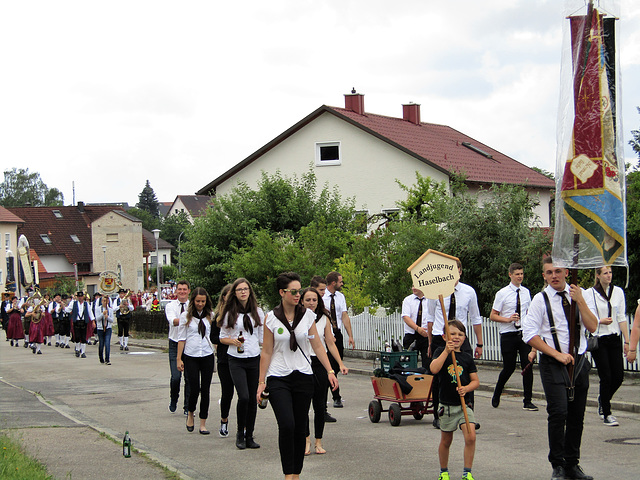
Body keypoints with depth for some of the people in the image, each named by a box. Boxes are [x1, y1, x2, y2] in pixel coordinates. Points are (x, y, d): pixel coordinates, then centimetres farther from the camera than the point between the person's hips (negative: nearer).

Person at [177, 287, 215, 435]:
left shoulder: (211, 316, 6)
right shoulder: (185, 316, 2)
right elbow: (181, 338, 4)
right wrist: (179, 358, 0)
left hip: (207, 356, 1)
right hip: (191, 356, -1)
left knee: (205, 390, 1)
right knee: (194, 388, -7)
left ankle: (203, 423, 8)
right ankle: (190, 414, 21)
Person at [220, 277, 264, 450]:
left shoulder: (258, 312, 8)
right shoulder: (230, 313, 1)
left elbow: (262, 337, 14)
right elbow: (222, 337, 6)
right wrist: (233, 341, -13)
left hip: (254, 359, 3)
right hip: (236, 360, -3)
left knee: (252, 399, 4)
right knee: (244, 397, -16)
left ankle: (249, 436, 14)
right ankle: (240, 433, 2)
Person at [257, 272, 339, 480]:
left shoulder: (307, 315, 4)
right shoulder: (272, 318, -2)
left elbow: (318, 346, 8)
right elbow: (266, 352, 3)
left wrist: (330, 371, 1)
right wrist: (261, 381, 1)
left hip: (303, 377, 2)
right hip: (278, 378, -2)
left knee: (300, 429, 4)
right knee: (287, 425, -18)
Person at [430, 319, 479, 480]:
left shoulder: (467, 357, 4)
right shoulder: (441, 352, -1)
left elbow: (476, 381, 5)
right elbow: (434, 369, -21)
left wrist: (466, 388, -14)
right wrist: (446, 351, -26)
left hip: (464, 403, 1)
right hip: (447, 405, -1)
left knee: (471, 436, -15)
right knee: (446, 441, 11)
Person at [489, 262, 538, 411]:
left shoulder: (526, 292, 10)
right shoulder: (502, 293, -3)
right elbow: (492, 316, -2)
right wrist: (508, 319, -17)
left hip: (524, 333, 3)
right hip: (508, 335, -3)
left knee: (528, 366, -4)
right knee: (509, 367, 1)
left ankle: (528, 401, 3)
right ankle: (496, 395, 26)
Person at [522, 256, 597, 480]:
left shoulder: (582, 296, 6)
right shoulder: (540, 300, -3)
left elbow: (592, 327, -4)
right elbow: (529, 335, -7)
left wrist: (579, 301, -14)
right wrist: (557, 354, -12)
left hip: (579, 361, 4)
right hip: (553, 363, -4)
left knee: (577, 416, 7)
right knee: (558, 412, -16)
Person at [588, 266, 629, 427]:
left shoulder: (618, 292, 7)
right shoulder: (590, 293, -3)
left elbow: (622, 318, 7)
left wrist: (627, 341, 4)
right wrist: (600, 321, -17)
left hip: (614, 339, 4)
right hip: (598, 340, -3)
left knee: (619, 376, 0)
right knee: (606, 377, -7)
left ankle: (603, 399, 30)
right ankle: (606, 414, 4)